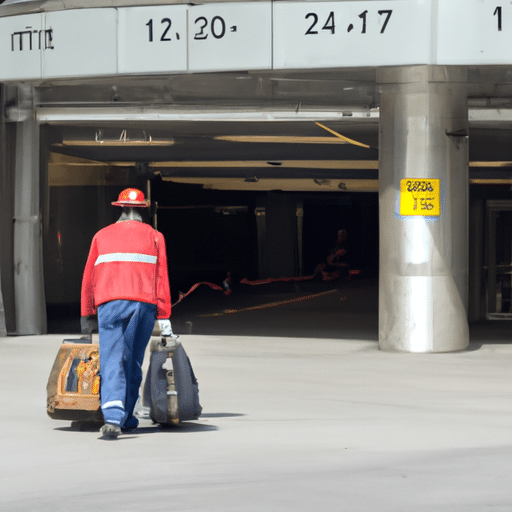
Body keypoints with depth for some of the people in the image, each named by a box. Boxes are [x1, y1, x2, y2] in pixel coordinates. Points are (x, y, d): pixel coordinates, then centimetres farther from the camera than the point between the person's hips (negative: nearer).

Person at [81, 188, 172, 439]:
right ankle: (126, 416, 20)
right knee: (133, 362, 14)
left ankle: (113, 418, -27)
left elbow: (89, 277, 15)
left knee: (112, 362, -9)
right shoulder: (154, 237, 13)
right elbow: (161, 278, 6)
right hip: (145, 304, 1)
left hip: (111, 303, -1)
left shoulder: (102, 236, 15)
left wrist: (87, 315, 21)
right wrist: (164, 317, 6)